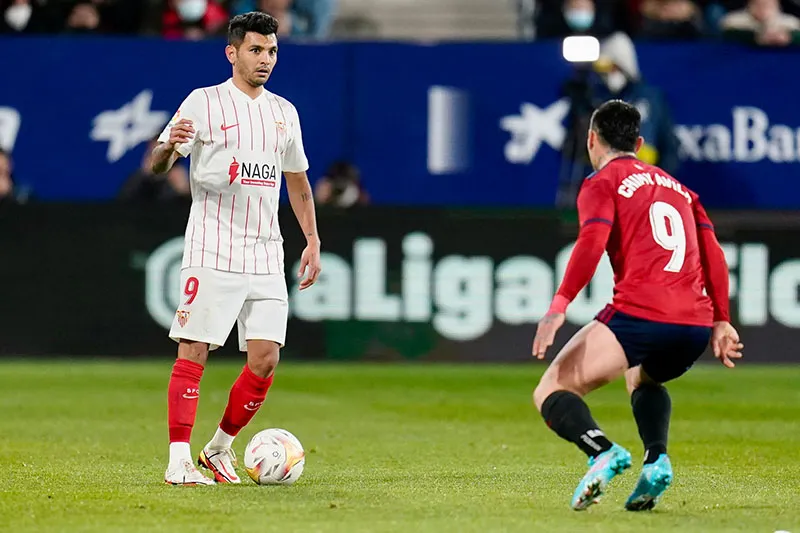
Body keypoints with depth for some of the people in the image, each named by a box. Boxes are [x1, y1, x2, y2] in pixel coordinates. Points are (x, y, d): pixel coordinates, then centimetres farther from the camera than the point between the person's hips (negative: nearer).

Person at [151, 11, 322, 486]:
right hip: (212, 252, -5)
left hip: (266, 255, 5)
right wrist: (169, 146, -31)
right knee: (194, 352, -7)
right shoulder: (204, 103, -1)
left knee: (266, 358, -2)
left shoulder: (284, 112, 16)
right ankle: (179, 461, -4)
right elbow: (158, 165, -7)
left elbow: (297, 180, 24)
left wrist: (313, 240, 15)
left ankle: (220, 448, 15)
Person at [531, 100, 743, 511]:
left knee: (551, 392, 1)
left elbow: (591, 244, -10)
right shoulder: (677, 187, 27)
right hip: (696, 325, 6)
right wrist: (721, 322, 20)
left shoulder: (602, 182, 8)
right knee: (642, 377, 37)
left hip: (639, 315, -6)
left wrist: (559, 306, -16)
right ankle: (656, 459, 8)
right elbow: (713, 254, 20)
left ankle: (604, 452, -29)